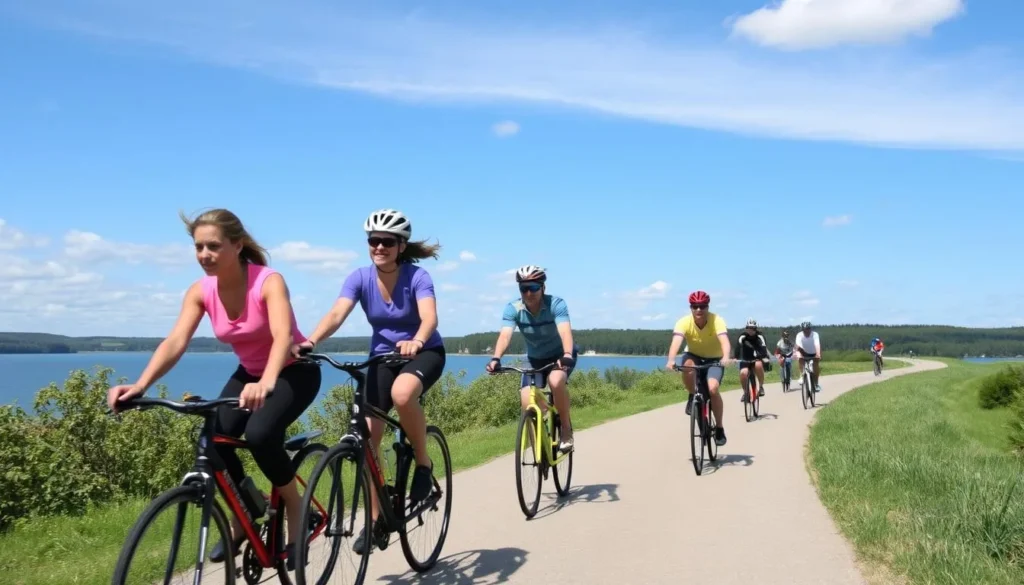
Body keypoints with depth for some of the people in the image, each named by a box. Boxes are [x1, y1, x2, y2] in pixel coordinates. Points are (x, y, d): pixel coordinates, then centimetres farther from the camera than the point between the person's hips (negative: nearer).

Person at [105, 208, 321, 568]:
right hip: (249, 373, 5)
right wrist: (140, 385, -39)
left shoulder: (268, 282, -26)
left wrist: (266, 384, -61)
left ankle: (295, 509, -4)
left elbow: (283, 336, -42)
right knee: (213, 440, -18)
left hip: (295, 371, -5)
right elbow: (175, 342, -22)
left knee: (259, 434, -30)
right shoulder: (200, 291, -11)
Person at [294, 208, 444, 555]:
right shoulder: (360, 277, -12)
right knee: (368, 436, -6)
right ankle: (376, 519, 10)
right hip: (382, 356, 4)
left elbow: (429, 317, -36)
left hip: (424, 353, -4)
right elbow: (337, 314, -26)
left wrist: (415, 342, -58)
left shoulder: (417, 277, -20)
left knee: (402, 393, -38)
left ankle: (423, 462, -13)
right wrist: (310, 341, -45)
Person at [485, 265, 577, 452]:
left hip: (561, 356, -3)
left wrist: (567, 355, -60)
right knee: (527, 402, -17)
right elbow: (505, 335, -34)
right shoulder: (513, 309, -19)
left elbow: (565, 332, -40)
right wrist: (496, 358, -53)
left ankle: (566, 428, -13)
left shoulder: (556, 304, -25)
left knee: (556, 381, -35)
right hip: (535, 359, 3)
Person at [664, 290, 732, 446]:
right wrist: (671, 360, -57)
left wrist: (726, 357, -61)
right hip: (694, 356, 1)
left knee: (712, 388, -26)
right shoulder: (684, 322, -23)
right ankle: (692, 397, -7)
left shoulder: (716, 320, -25)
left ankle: (720, 428, -6)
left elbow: (724, 340, -41)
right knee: (687, 366, -36)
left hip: (714, 359, -1)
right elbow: (676, 341, -38)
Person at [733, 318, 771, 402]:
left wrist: (765, 359, -49)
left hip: (757, 358, -1)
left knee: (758, 365, -36)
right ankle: (746, 392, 0)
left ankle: (761, 386, -14)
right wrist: (736, 359, -48)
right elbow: (738, 348, -30)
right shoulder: (742, 337, -16)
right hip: (746, 359, 1)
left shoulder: (760, 336, -16)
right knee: (743, 373, -27)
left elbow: (763, 348, -31)